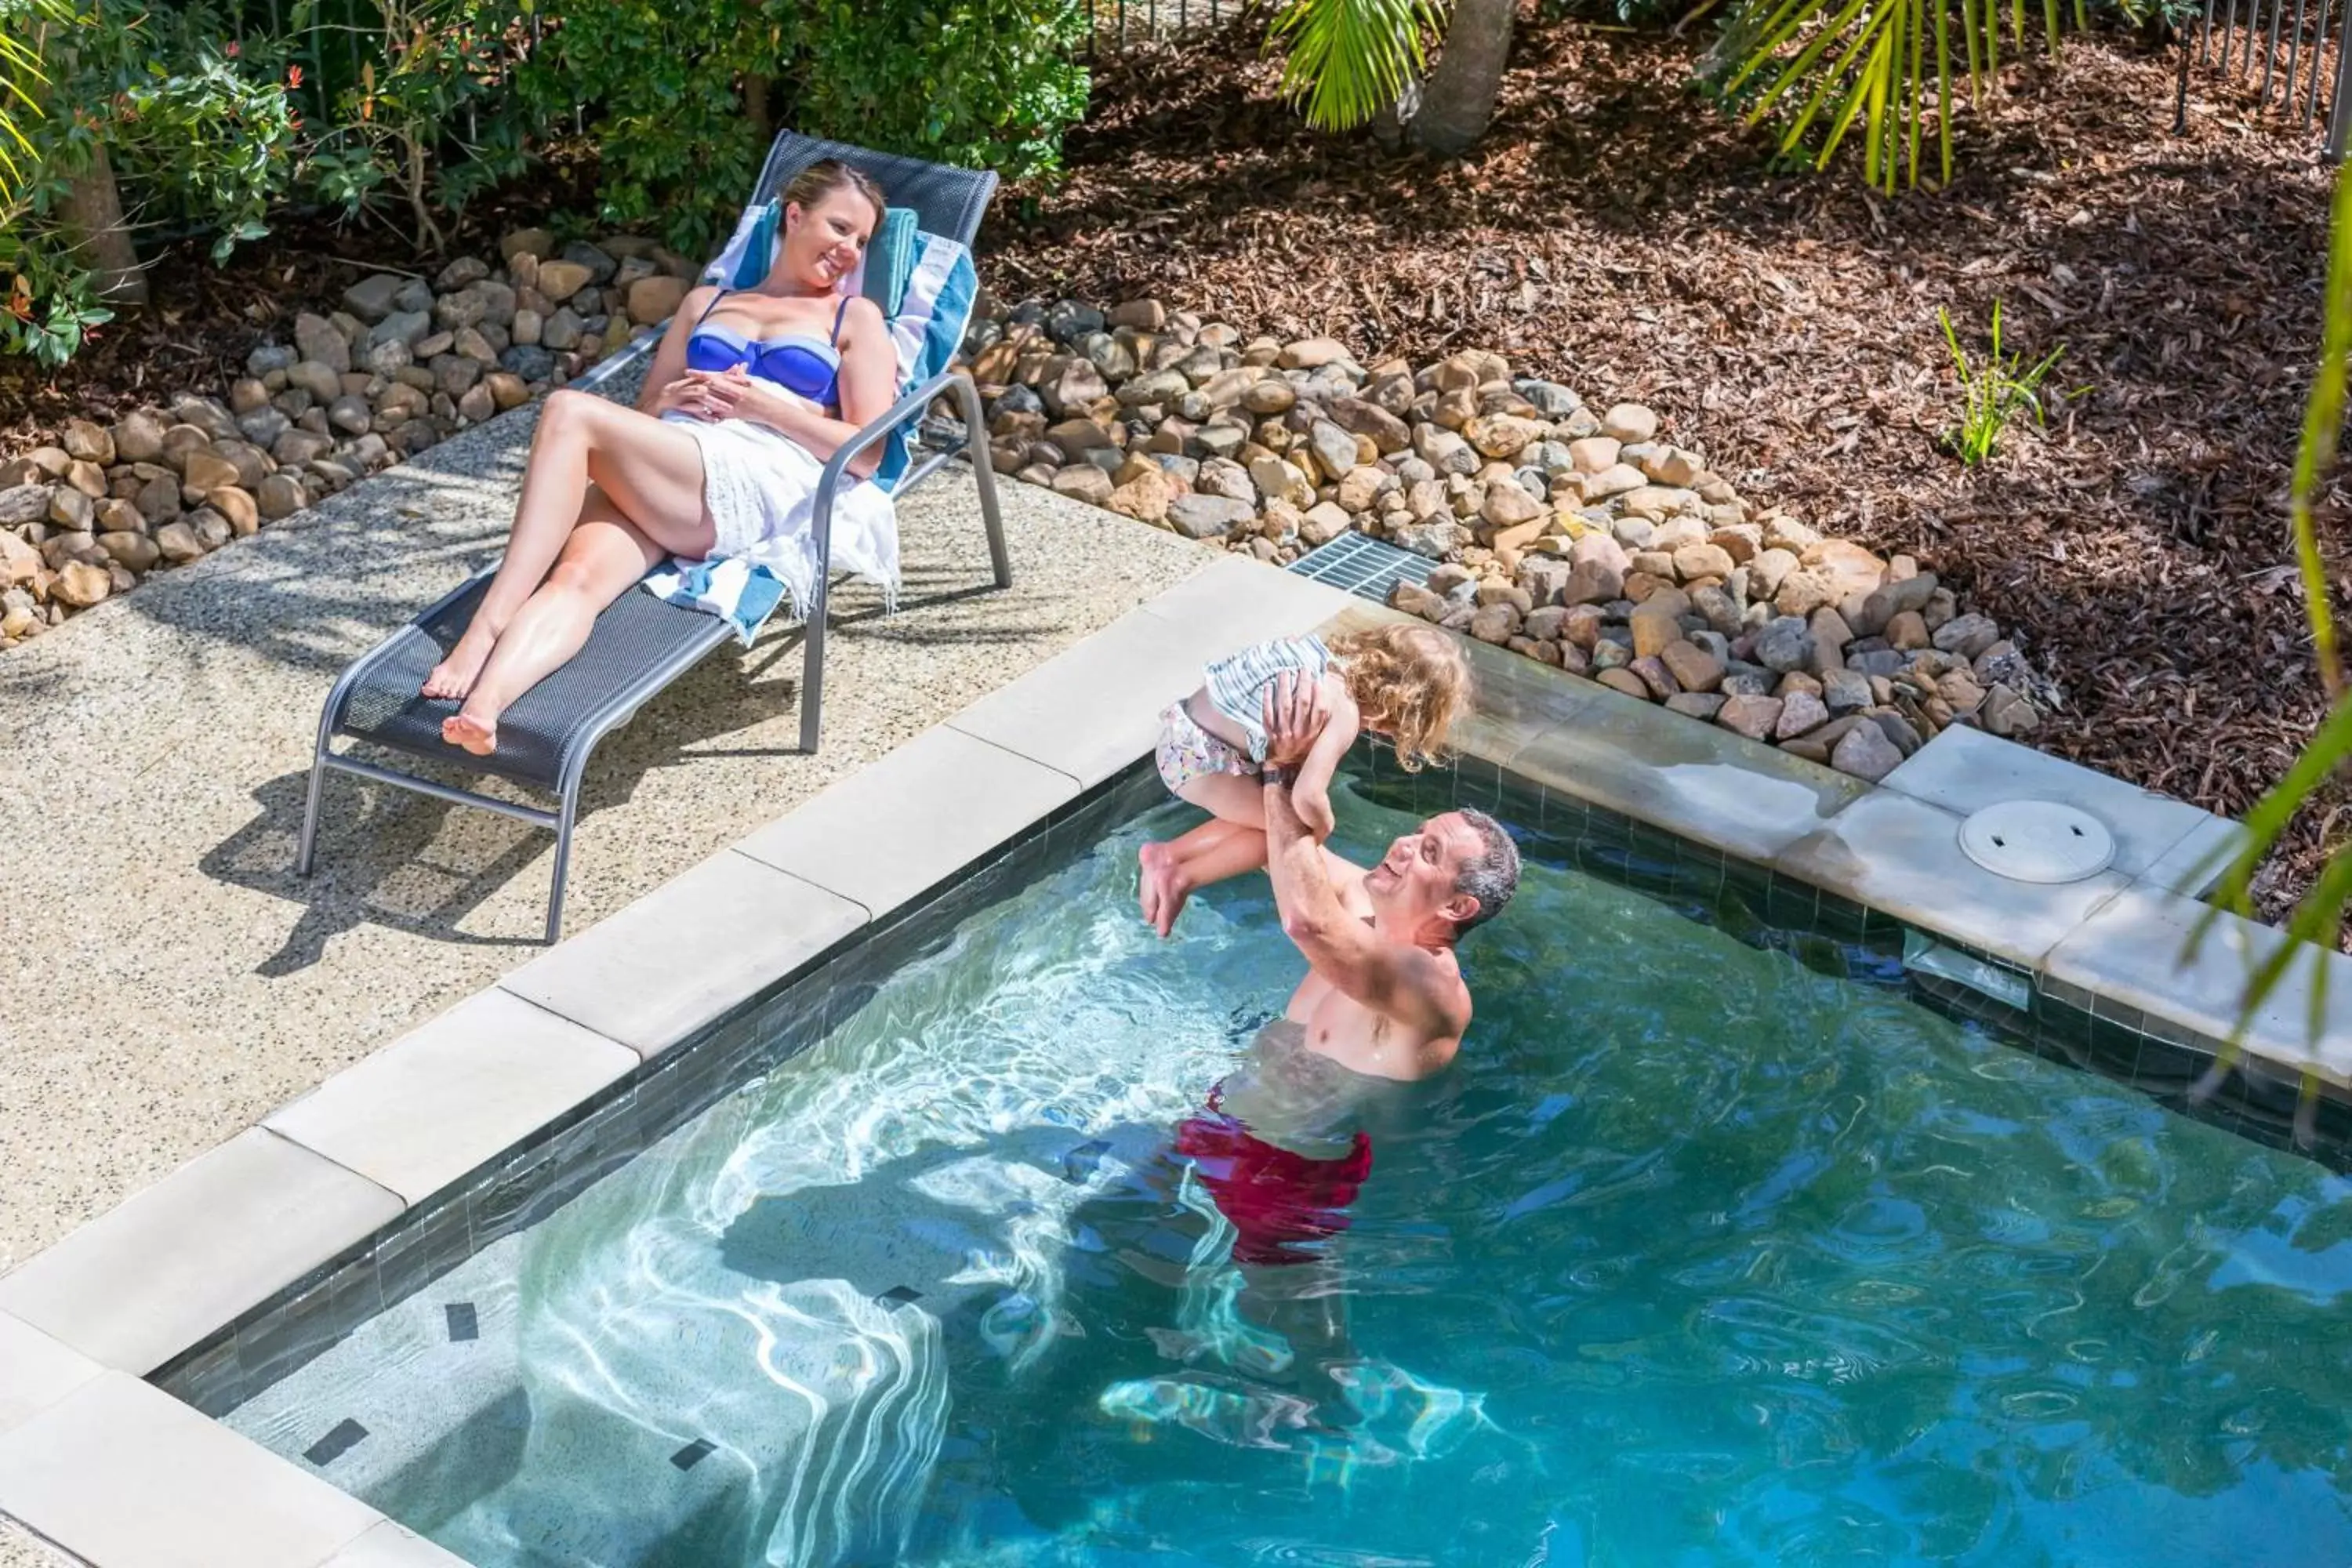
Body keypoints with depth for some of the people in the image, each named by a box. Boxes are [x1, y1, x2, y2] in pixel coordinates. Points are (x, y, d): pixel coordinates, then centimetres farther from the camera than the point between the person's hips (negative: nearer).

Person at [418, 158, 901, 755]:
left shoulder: (857, 318, 20)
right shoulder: (706, 301, 32)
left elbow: (867, 454, 7)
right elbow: (642, 416, 28)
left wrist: (768, 404, -3)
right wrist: (672, 399, 5)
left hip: (756, 488, -4)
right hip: (650, 482, 4)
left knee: (570, 411, -28)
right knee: (578, 575, -32)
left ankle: (485, 631, -37)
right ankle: (482, 706, -57)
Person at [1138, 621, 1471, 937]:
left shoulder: (1337, 656, 0)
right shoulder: (1344, 714, -23)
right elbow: (1307, 798, -33)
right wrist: (1322, 829, -10)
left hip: (1185, 723, 9)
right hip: (1199, 759, -9)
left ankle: (1168, 854, 8)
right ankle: (1183, 878, -2)